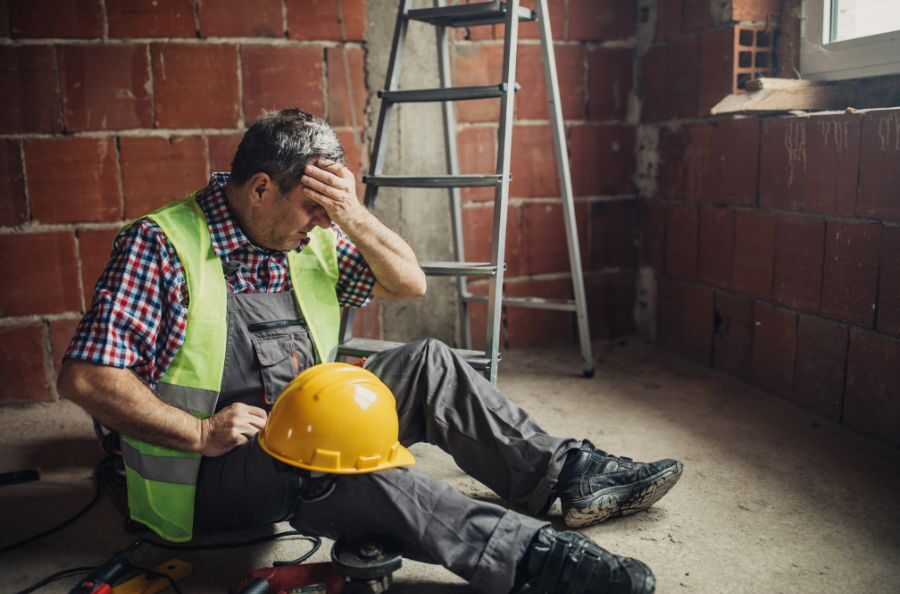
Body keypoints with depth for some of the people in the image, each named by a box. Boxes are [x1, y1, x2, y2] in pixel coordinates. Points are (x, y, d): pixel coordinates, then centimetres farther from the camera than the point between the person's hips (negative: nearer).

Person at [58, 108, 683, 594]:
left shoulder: (309, 236, 5)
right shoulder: (160, 245, -14)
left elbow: (410, 283, 2)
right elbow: (86, 377, -18)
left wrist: (354, 218, -13)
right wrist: (201, 434, -22)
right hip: (212, 470, -7)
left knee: (427, 364, -8)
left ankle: (569, 473, -8)